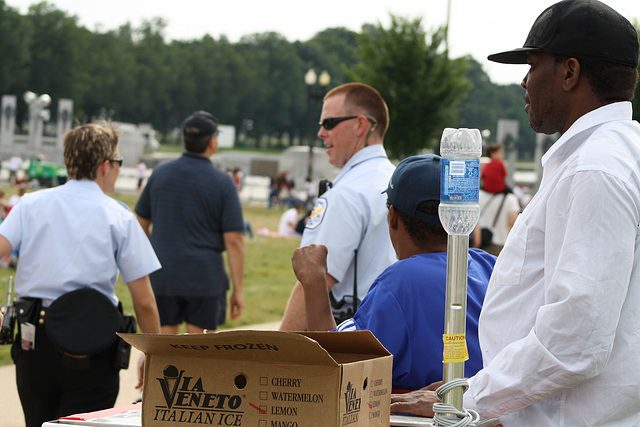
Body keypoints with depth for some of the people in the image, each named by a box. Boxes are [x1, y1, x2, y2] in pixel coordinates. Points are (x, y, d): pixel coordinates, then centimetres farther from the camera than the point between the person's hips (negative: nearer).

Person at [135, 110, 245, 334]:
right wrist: (238, 289, -6)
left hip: (162, 276, 3)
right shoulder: (222, 183, -8)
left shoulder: (160, 172, 3)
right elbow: (233, 240, -11)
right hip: (205, 277, -3)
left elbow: (141, 223, 11)